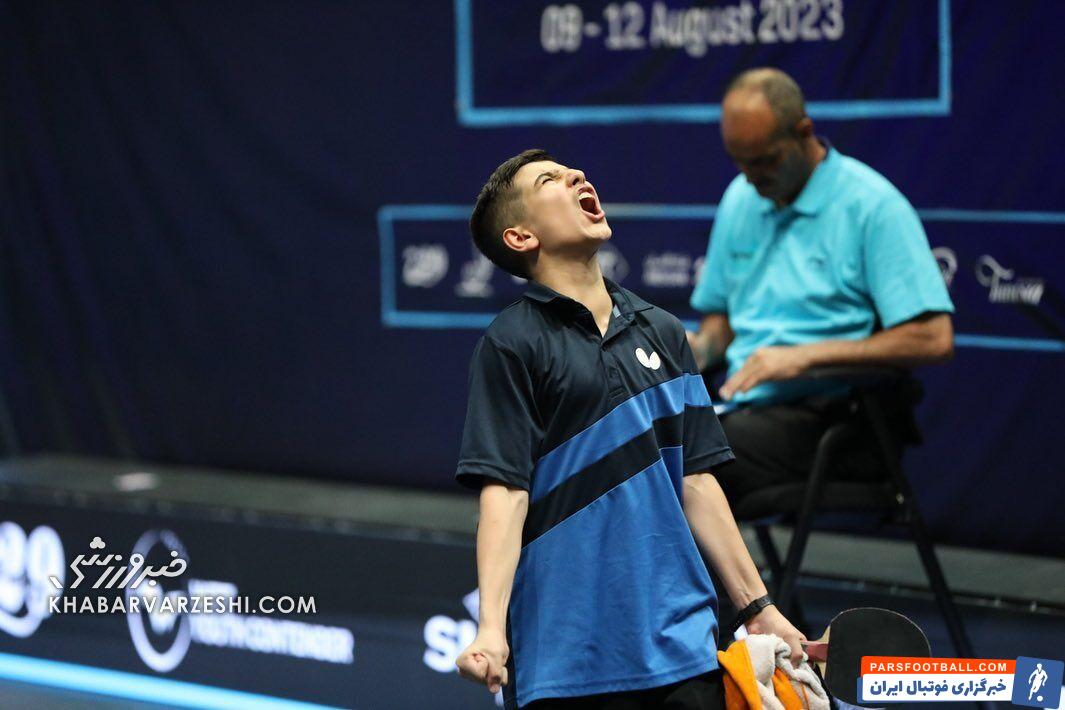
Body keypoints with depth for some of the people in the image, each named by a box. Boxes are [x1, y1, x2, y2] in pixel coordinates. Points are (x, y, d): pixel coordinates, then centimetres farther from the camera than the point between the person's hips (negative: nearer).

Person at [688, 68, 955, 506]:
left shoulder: (873, 205, -6)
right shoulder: (739, 199, 16)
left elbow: (933, 339, -14)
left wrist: (806, 356, -16)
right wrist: (701, 347, 4)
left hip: (822, 415, -6)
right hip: (740, 404, 6)